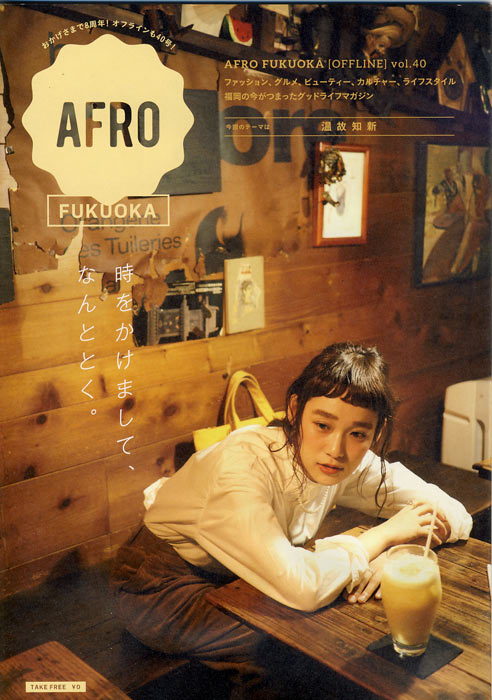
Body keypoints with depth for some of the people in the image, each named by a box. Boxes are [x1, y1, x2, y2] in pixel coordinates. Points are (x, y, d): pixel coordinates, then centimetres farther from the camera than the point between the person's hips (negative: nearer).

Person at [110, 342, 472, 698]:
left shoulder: (355, 464, -14)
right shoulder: (244, 462, -34)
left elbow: (457, 516, -8)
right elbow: (304, 587, -44)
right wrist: (384, 534, -28)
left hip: (237, 582, 6)